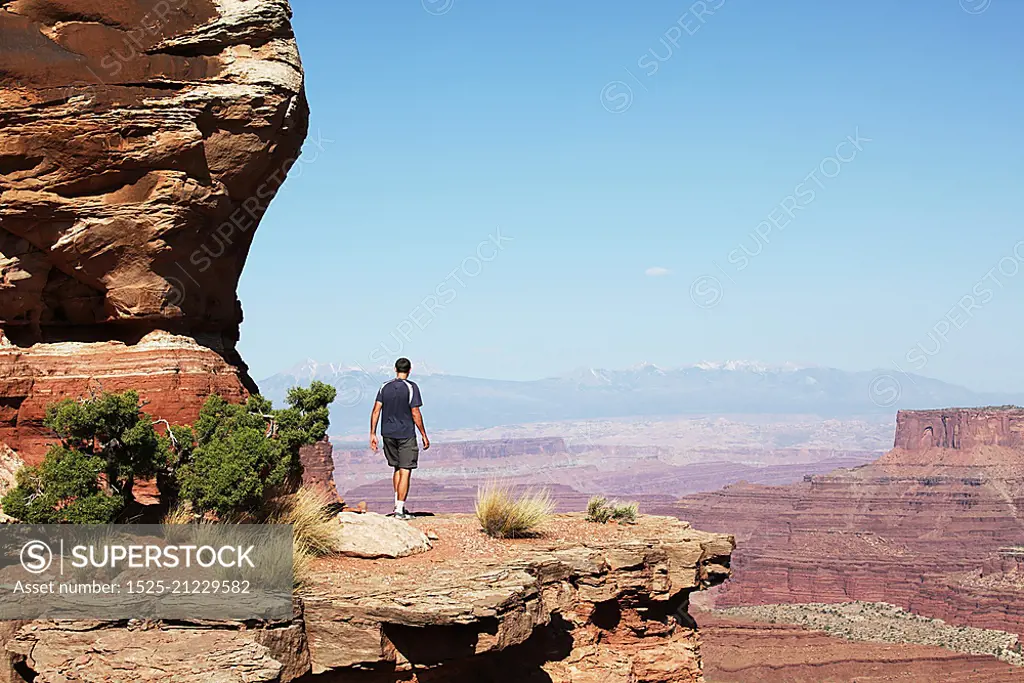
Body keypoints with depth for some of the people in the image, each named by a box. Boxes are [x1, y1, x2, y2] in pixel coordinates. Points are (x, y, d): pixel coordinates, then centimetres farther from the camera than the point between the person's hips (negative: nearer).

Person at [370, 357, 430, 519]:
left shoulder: (385, 387, 6)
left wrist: (373, 434, 6)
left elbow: (376, 411, 2)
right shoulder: (411, 387, -9)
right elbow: (415, 413, -11)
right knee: (405, 472, -2)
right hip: (406, 434, -5)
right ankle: (400, 509, -4)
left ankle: (398, 505, 20)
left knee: (397, 468, 20)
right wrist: (424, 436, -5)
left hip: (388, 434, 5)